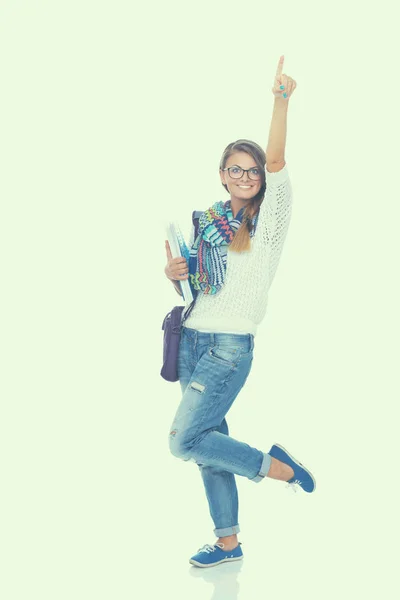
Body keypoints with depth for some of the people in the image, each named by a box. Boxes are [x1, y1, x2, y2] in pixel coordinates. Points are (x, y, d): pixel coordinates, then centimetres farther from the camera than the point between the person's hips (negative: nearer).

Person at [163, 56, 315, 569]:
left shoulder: (268, 219, -5)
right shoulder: (207, 222, 11)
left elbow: (276, 162, -20)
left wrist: (281, 100, -32)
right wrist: (174, 272, -2)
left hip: (231, 347, -6)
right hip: (190, 340, 6)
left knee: (185, 440, -13)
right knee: (209, 442, 10)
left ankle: (273, 465, 6)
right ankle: (228, 542, 22)